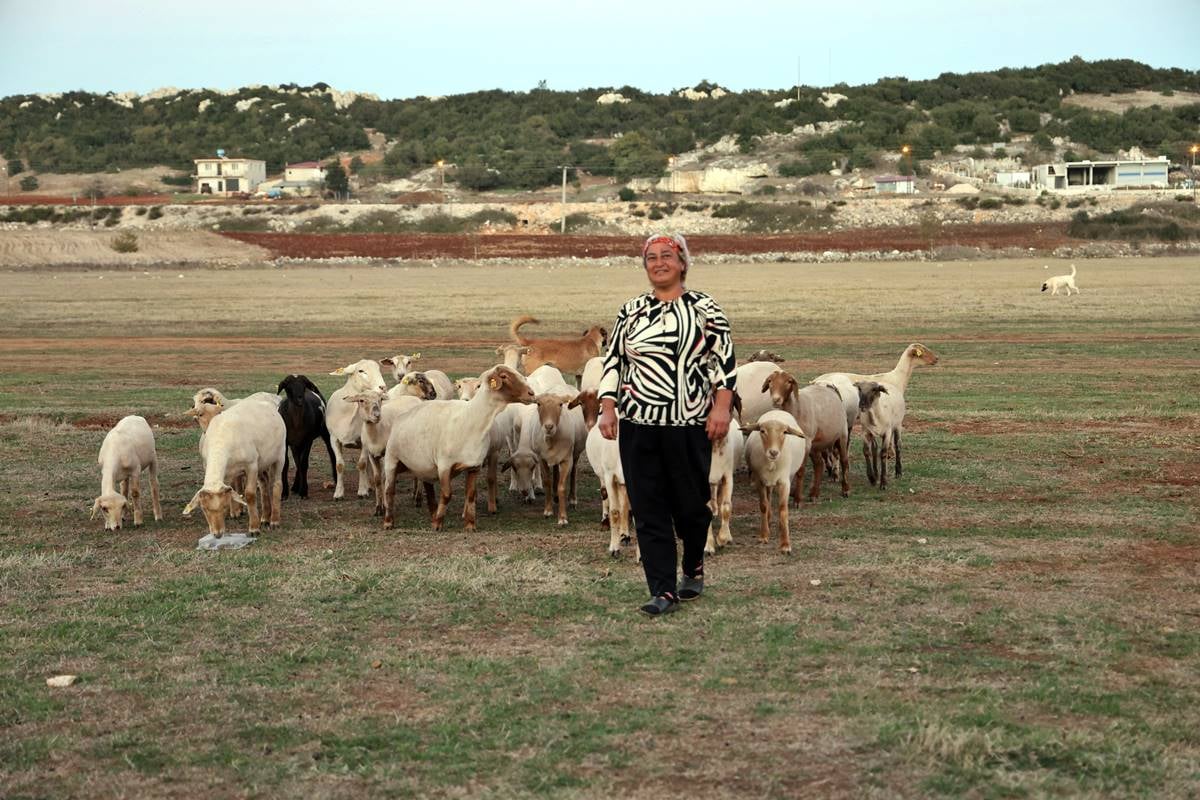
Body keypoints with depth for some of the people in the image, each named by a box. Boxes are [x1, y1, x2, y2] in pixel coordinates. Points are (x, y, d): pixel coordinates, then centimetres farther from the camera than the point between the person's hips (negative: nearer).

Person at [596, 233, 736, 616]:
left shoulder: (704, 308, 1)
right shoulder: (630, 312, 11)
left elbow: (725, 359, -2)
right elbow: (613, 361, 12)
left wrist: (721, 407, -11)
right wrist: (607, 408, 3)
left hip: (689, 425, -3)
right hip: (638, 425, 3)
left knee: (690, 502, 6)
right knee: (647, 509, -1)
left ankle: (693, 567, 35)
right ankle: (663, 591, 3)